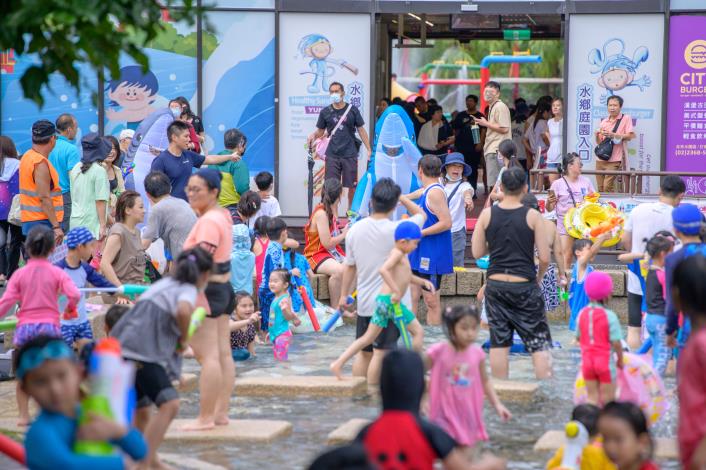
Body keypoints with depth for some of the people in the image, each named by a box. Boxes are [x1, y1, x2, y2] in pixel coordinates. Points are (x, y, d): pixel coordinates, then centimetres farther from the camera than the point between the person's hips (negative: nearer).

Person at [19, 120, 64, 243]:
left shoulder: (27, 157, 13)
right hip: (42, 223, -10)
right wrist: (56, 226, -21)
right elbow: (44, 198, -21)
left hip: (29, 221, 10)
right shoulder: (41, 163, -16)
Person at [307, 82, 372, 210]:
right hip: (332, 155, 1)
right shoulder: (325, 112, 6)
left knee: (351, 186, 4)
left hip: (350, 155, -1)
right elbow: (320, 131, 13)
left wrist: (369, 150, 0)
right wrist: (314, 135, -11)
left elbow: (361, 130, 6)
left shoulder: (352, 110, 3)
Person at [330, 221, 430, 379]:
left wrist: (423, 282, 17)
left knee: (368, 338, 10)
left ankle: (338, 363, 4)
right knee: (418, 332, 0)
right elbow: (383, 270, -26)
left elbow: (407, 277, 32)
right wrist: (396, 291, -27)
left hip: (382, 300, 9)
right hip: (391, 301, -9)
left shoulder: (400, 255, 20)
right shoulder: (397, 253, -10)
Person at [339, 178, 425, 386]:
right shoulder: (396, 230, -15)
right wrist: (402, 198, 10)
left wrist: (344, 294, 19)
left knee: (364, 352, 15)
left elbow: (349, 266, 8)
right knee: (380, 353, -3)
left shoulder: (355, 229, -1)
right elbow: (420, 214, 3)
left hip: (364, 302, 5)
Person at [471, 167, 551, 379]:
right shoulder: (532, 216, -8)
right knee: (539, 342, 4)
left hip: (495, 285, 3)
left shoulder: (487, 214, -2)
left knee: (499, 342, 9)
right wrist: (538, 276, 12)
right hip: (524, 286, -2)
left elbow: (477, 252, 2)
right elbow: (544, 258, -7)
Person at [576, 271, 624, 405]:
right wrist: (620, 359, -2)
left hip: (587, 360, 5)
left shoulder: (582, 313, -1)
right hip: (605, 361, -4)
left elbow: (578, 337, 7)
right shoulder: (609, 316, -17)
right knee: (607, 398, 6)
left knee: (592, 397, 10)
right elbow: (616, 342, -17)